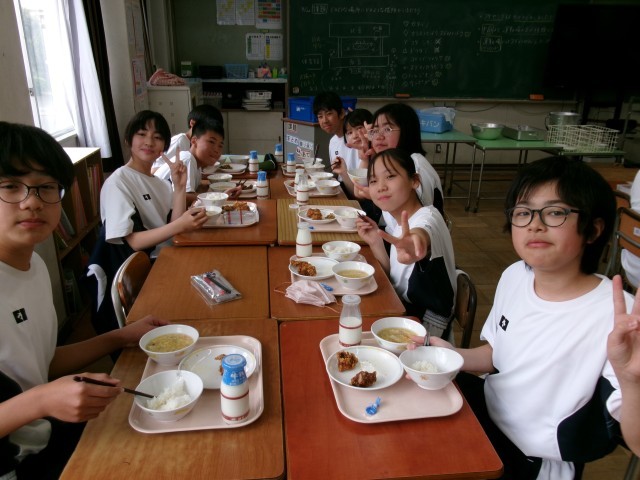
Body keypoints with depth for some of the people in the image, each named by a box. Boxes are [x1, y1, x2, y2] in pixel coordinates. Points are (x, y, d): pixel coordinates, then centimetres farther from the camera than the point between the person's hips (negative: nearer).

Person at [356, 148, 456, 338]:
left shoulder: (427, 218, -21)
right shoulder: (398, 222, 2)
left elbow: (421, 233, -47)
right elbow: (394, 281, 6)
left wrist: (415, 239, -70)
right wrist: (375, 243, -8)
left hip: (426, 327, -7)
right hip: (404, 312, 7)